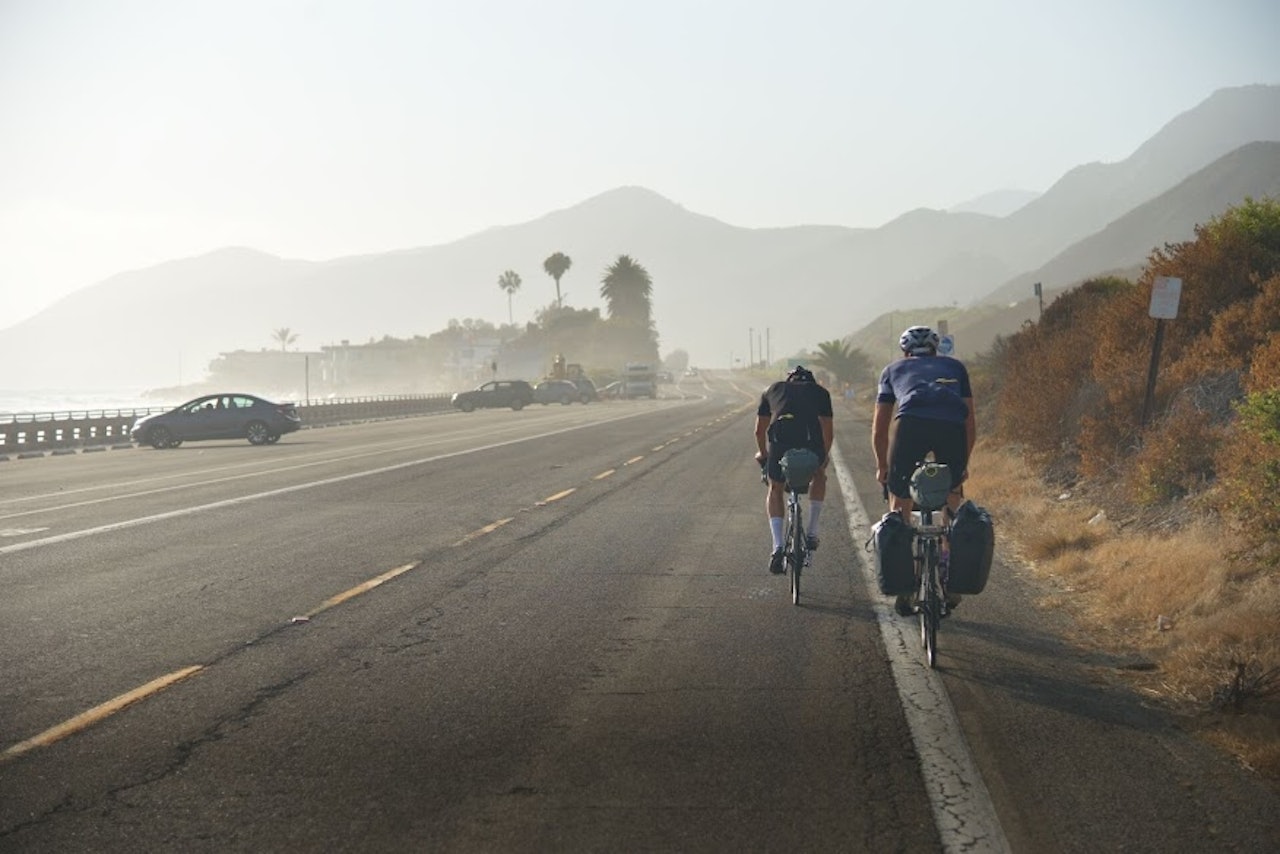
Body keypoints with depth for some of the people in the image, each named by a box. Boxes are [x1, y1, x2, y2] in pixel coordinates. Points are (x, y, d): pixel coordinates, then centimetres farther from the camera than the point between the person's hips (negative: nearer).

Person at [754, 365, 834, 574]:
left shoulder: (773, 390, 33)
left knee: (775, 490, 23)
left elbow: (760, 430, 38)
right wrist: (823, 458, 47)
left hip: (780, 435, 0)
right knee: (819, 476, 32)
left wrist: (763, 454, 56)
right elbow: (828, 431, 30)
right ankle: (812, 533, 27)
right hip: (812, 438, 0)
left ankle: (777, 547, 7)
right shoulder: (820, 392, 30)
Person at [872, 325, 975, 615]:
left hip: (910, 425, -1)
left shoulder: (893, 369, 34)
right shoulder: (955, 366, 35)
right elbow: (970, 422, 34)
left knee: (900, 508, 12)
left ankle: (903, 590, 10)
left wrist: (882, 467, 46)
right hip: (952, 427, 1)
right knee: (953, 500, 22)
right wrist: (964, 463, 43)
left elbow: (879, 428, 35)